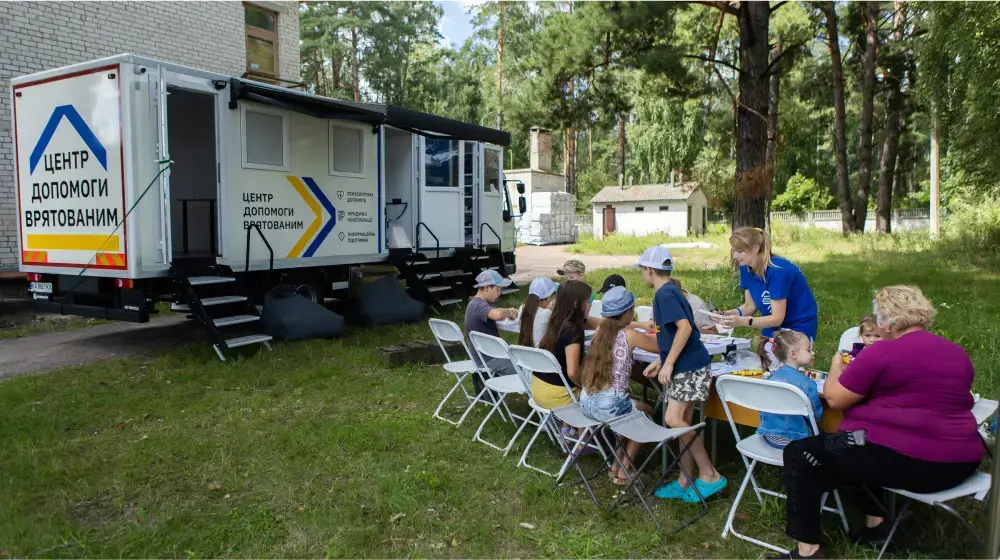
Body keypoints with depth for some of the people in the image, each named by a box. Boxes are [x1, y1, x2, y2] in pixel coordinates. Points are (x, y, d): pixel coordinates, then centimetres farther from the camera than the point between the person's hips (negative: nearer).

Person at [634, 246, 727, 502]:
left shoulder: (665, 294, -15)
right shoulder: (669, 292, 16)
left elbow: (684, 327, -26)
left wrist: (668, 364, -22)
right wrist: (659, 362, 19)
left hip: (689, 368, -10)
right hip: (684, 367, 10)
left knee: (674, 420, -13)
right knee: (683, 423, 10)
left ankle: (710, 475, -3)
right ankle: (685, 483, 17)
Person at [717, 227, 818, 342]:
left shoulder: (778, 270, -28)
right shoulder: (746, 268, -8)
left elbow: (777, 318, -29)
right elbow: (750, 305, -1)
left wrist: (743, 321, -41)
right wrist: (731, 314, -21)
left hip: (799, 327, -6)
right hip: (774, 327, 6)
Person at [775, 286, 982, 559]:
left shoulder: (882, 353, -12)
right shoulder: (959, 354, 10)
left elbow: (834, 399, -6)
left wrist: (836, 367, 13)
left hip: (904, 461, -9)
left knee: (800, 455, 1)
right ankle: (875, 522, 29)